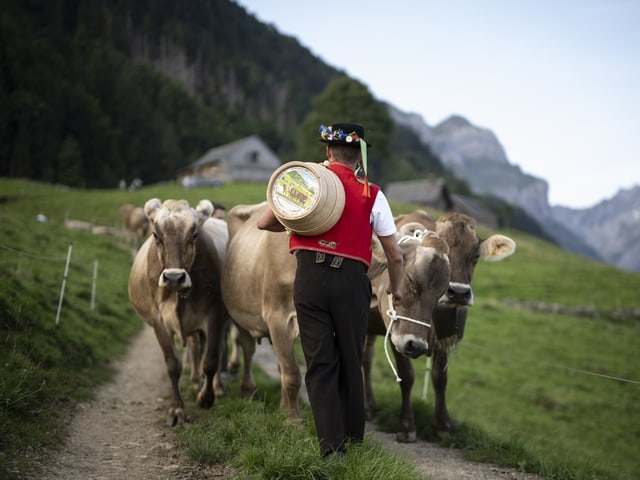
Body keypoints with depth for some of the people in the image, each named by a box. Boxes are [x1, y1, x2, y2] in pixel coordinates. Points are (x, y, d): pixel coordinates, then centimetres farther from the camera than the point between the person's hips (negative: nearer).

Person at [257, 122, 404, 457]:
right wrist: (395, 288, 26)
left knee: (320, 364, 3)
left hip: (309, 278, 0)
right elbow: (395, 255, 8)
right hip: (352, 280, 0)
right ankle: (354, 439, 27)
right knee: (351, 363, 15)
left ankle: (332, 448, -3)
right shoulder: (372, 195, 6)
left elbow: (264, 223, 9)